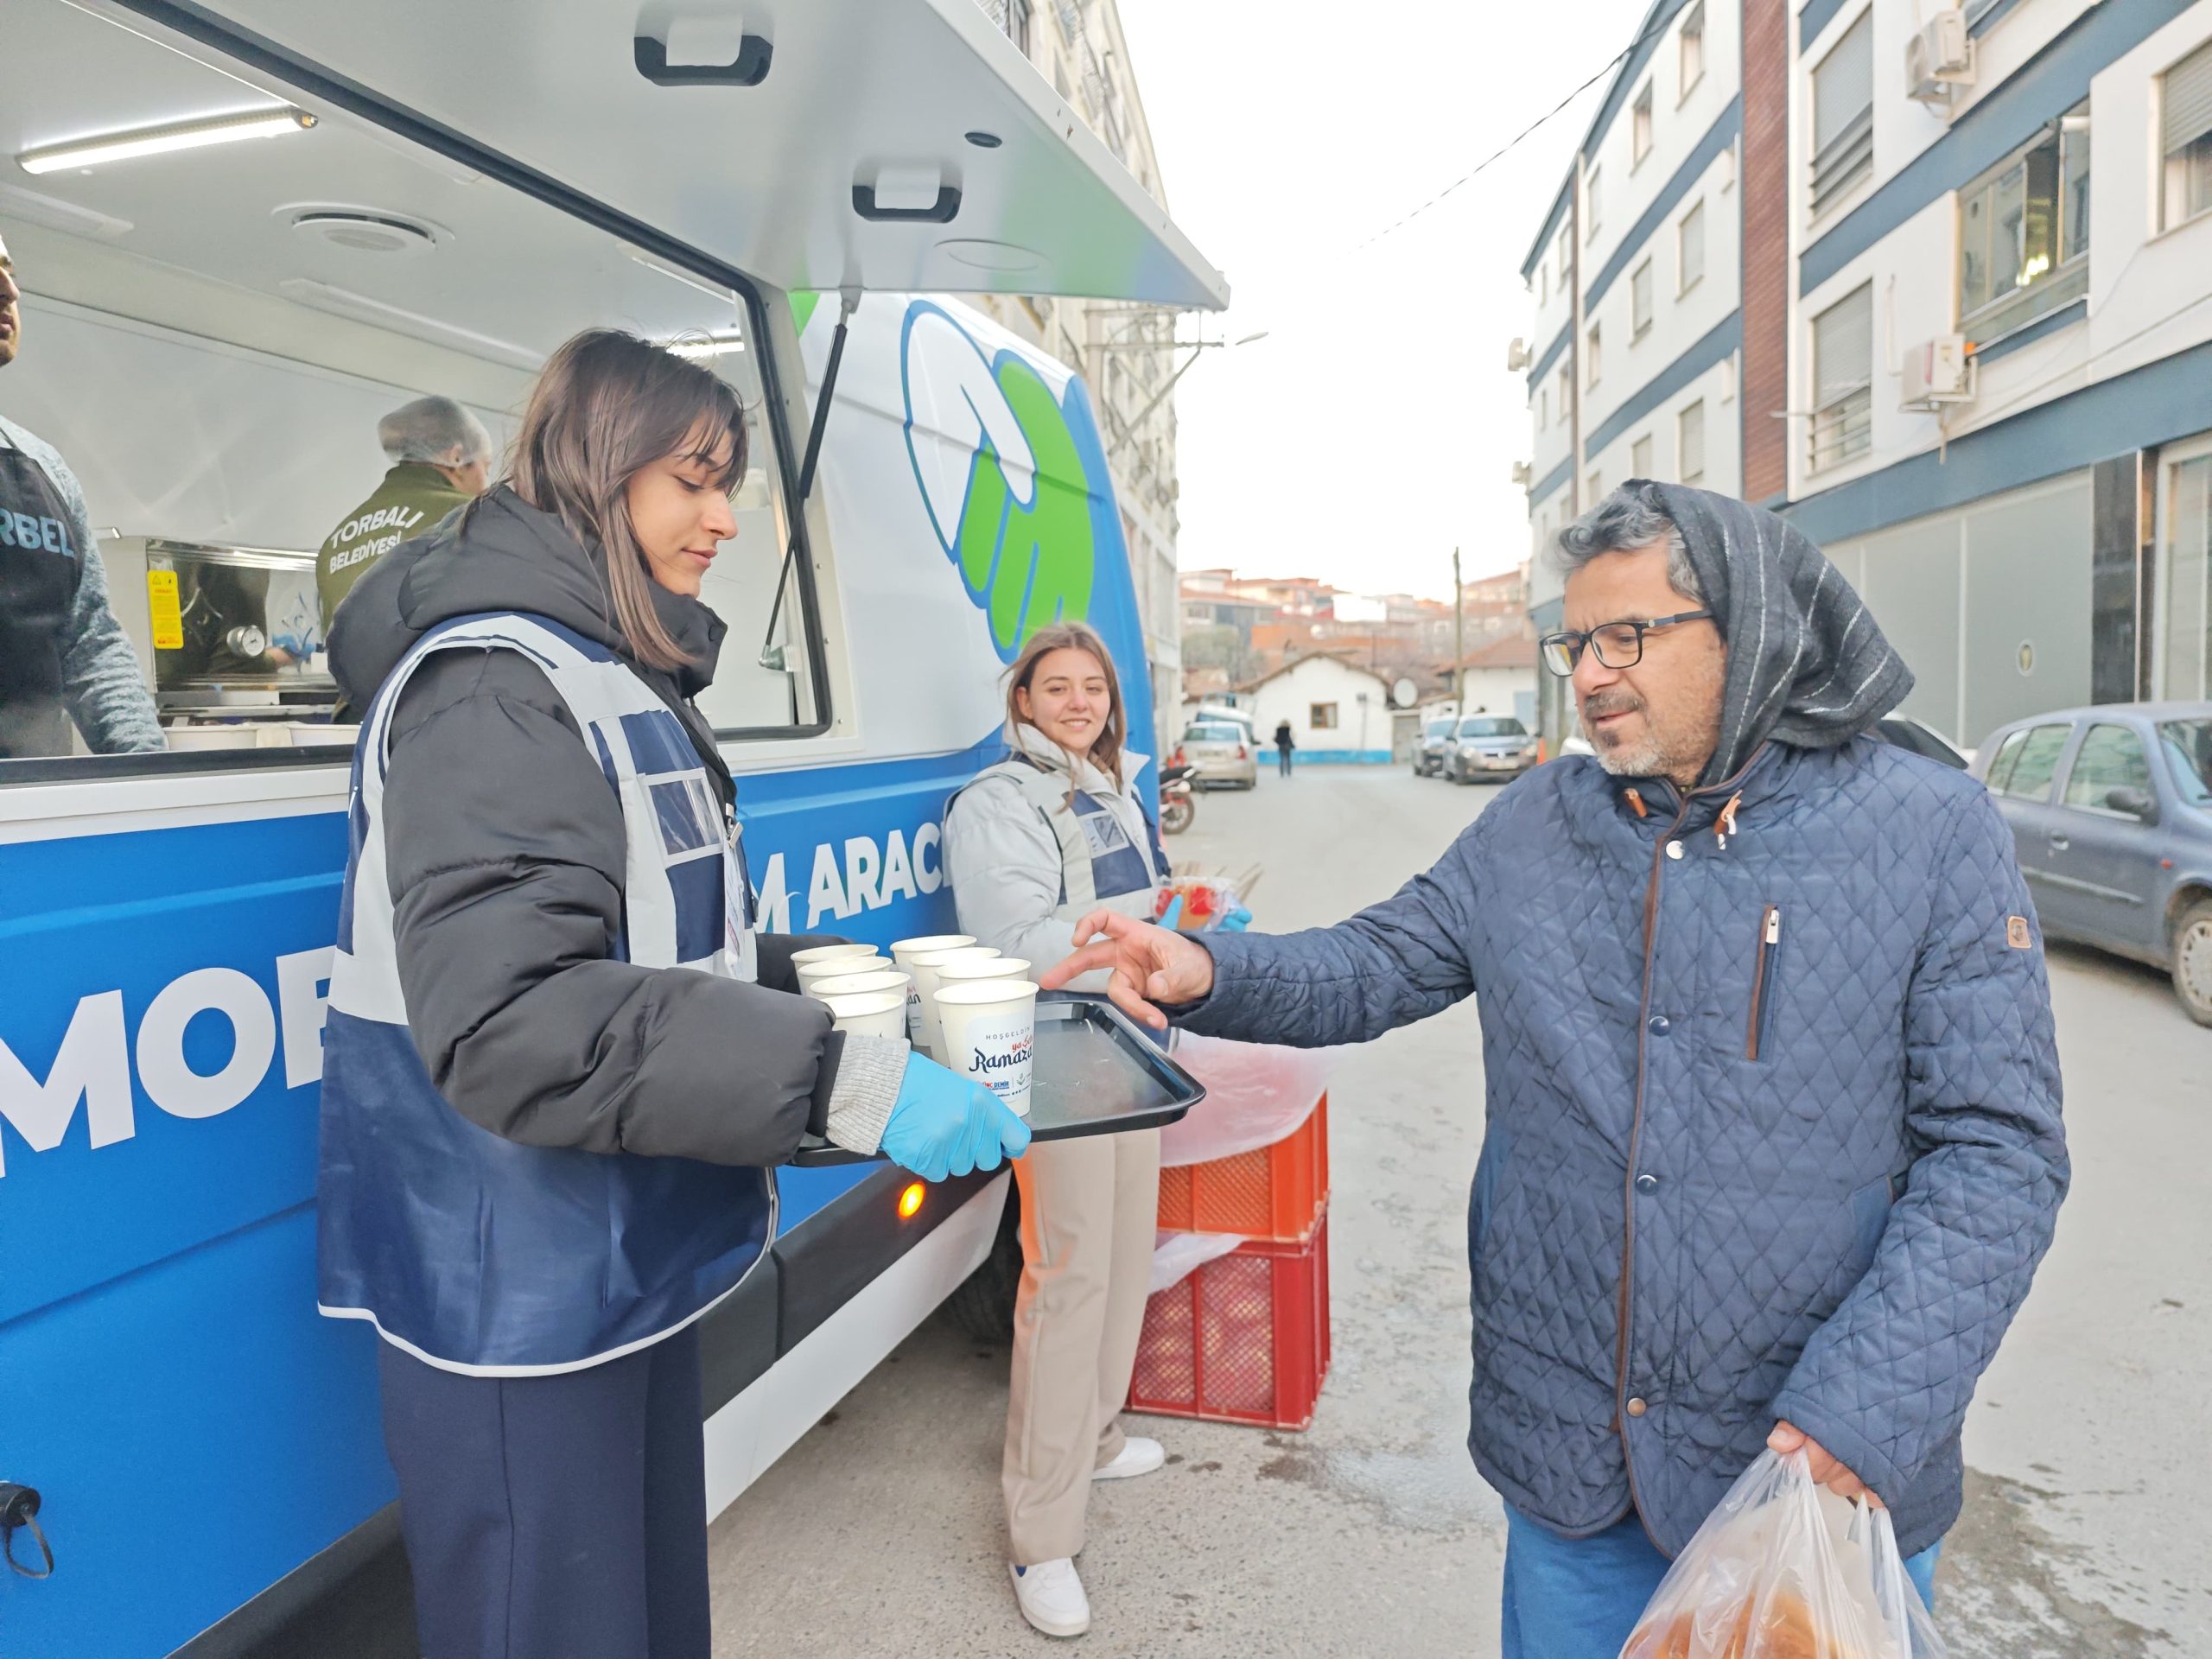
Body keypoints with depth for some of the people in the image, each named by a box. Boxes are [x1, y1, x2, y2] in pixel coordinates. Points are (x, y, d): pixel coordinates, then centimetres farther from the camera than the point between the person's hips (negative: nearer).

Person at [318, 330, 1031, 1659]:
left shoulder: (621, 678, 13)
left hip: (638, 1258, 10)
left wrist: (814, 976, 8)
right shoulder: (497, 682, -19)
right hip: (522, 1289, -9)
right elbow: (508, 1018, -31)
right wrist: (845, 1079, -34)